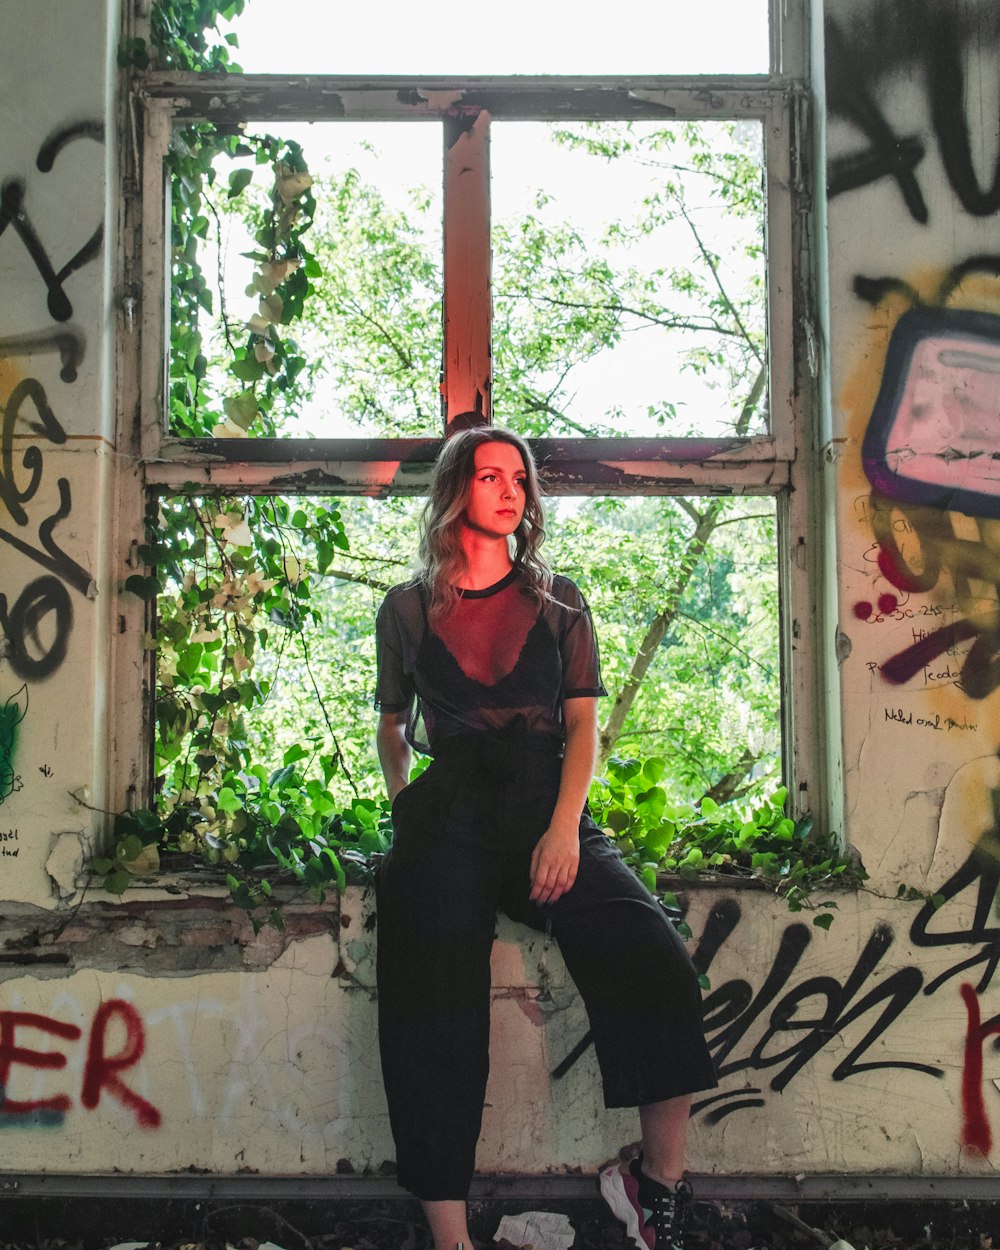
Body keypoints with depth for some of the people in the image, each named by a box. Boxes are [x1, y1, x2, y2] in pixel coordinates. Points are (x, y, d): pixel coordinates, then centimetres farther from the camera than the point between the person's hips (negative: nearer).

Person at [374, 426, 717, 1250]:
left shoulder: (559, 603, 15)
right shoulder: (408, 610, 14)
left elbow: (584, 725, 7)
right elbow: (392, 724, 26)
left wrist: (564, 828, -9)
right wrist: (403, 805, 10)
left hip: (549, 808, 1)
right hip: (451, 818, 0)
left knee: (656, 964, -24)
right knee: (434, 1018, -20)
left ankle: (661, 1182, -11)